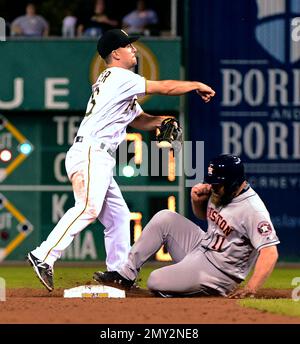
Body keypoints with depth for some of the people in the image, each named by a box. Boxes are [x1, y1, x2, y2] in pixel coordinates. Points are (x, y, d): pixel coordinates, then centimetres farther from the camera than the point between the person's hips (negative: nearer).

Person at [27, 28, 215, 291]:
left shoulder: (119, 82, 25)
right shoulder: (119, 77, -4)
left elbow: (138, 119, 28)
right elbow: (163, 88, -5)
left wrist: (161, 121, 8)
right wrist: (196, 85, 7)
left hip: (100, 161, 11)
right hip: (89, 154, -11)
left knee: (118, 216, 11)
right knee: (89, 207, -26)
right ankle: (44, 257, -35)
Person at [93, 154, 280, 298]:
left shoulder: (252, 209, -26)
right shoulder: (219, 191, 0)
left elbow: (270, 252, -32)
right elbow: (203, 215, 21)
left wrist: (250, 290, -40)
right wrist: (197, 199, -4)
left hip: (219, 272, -9)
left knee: (156, 282, -19)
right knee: (165, 218, -2)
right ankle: (126, 273, -1)